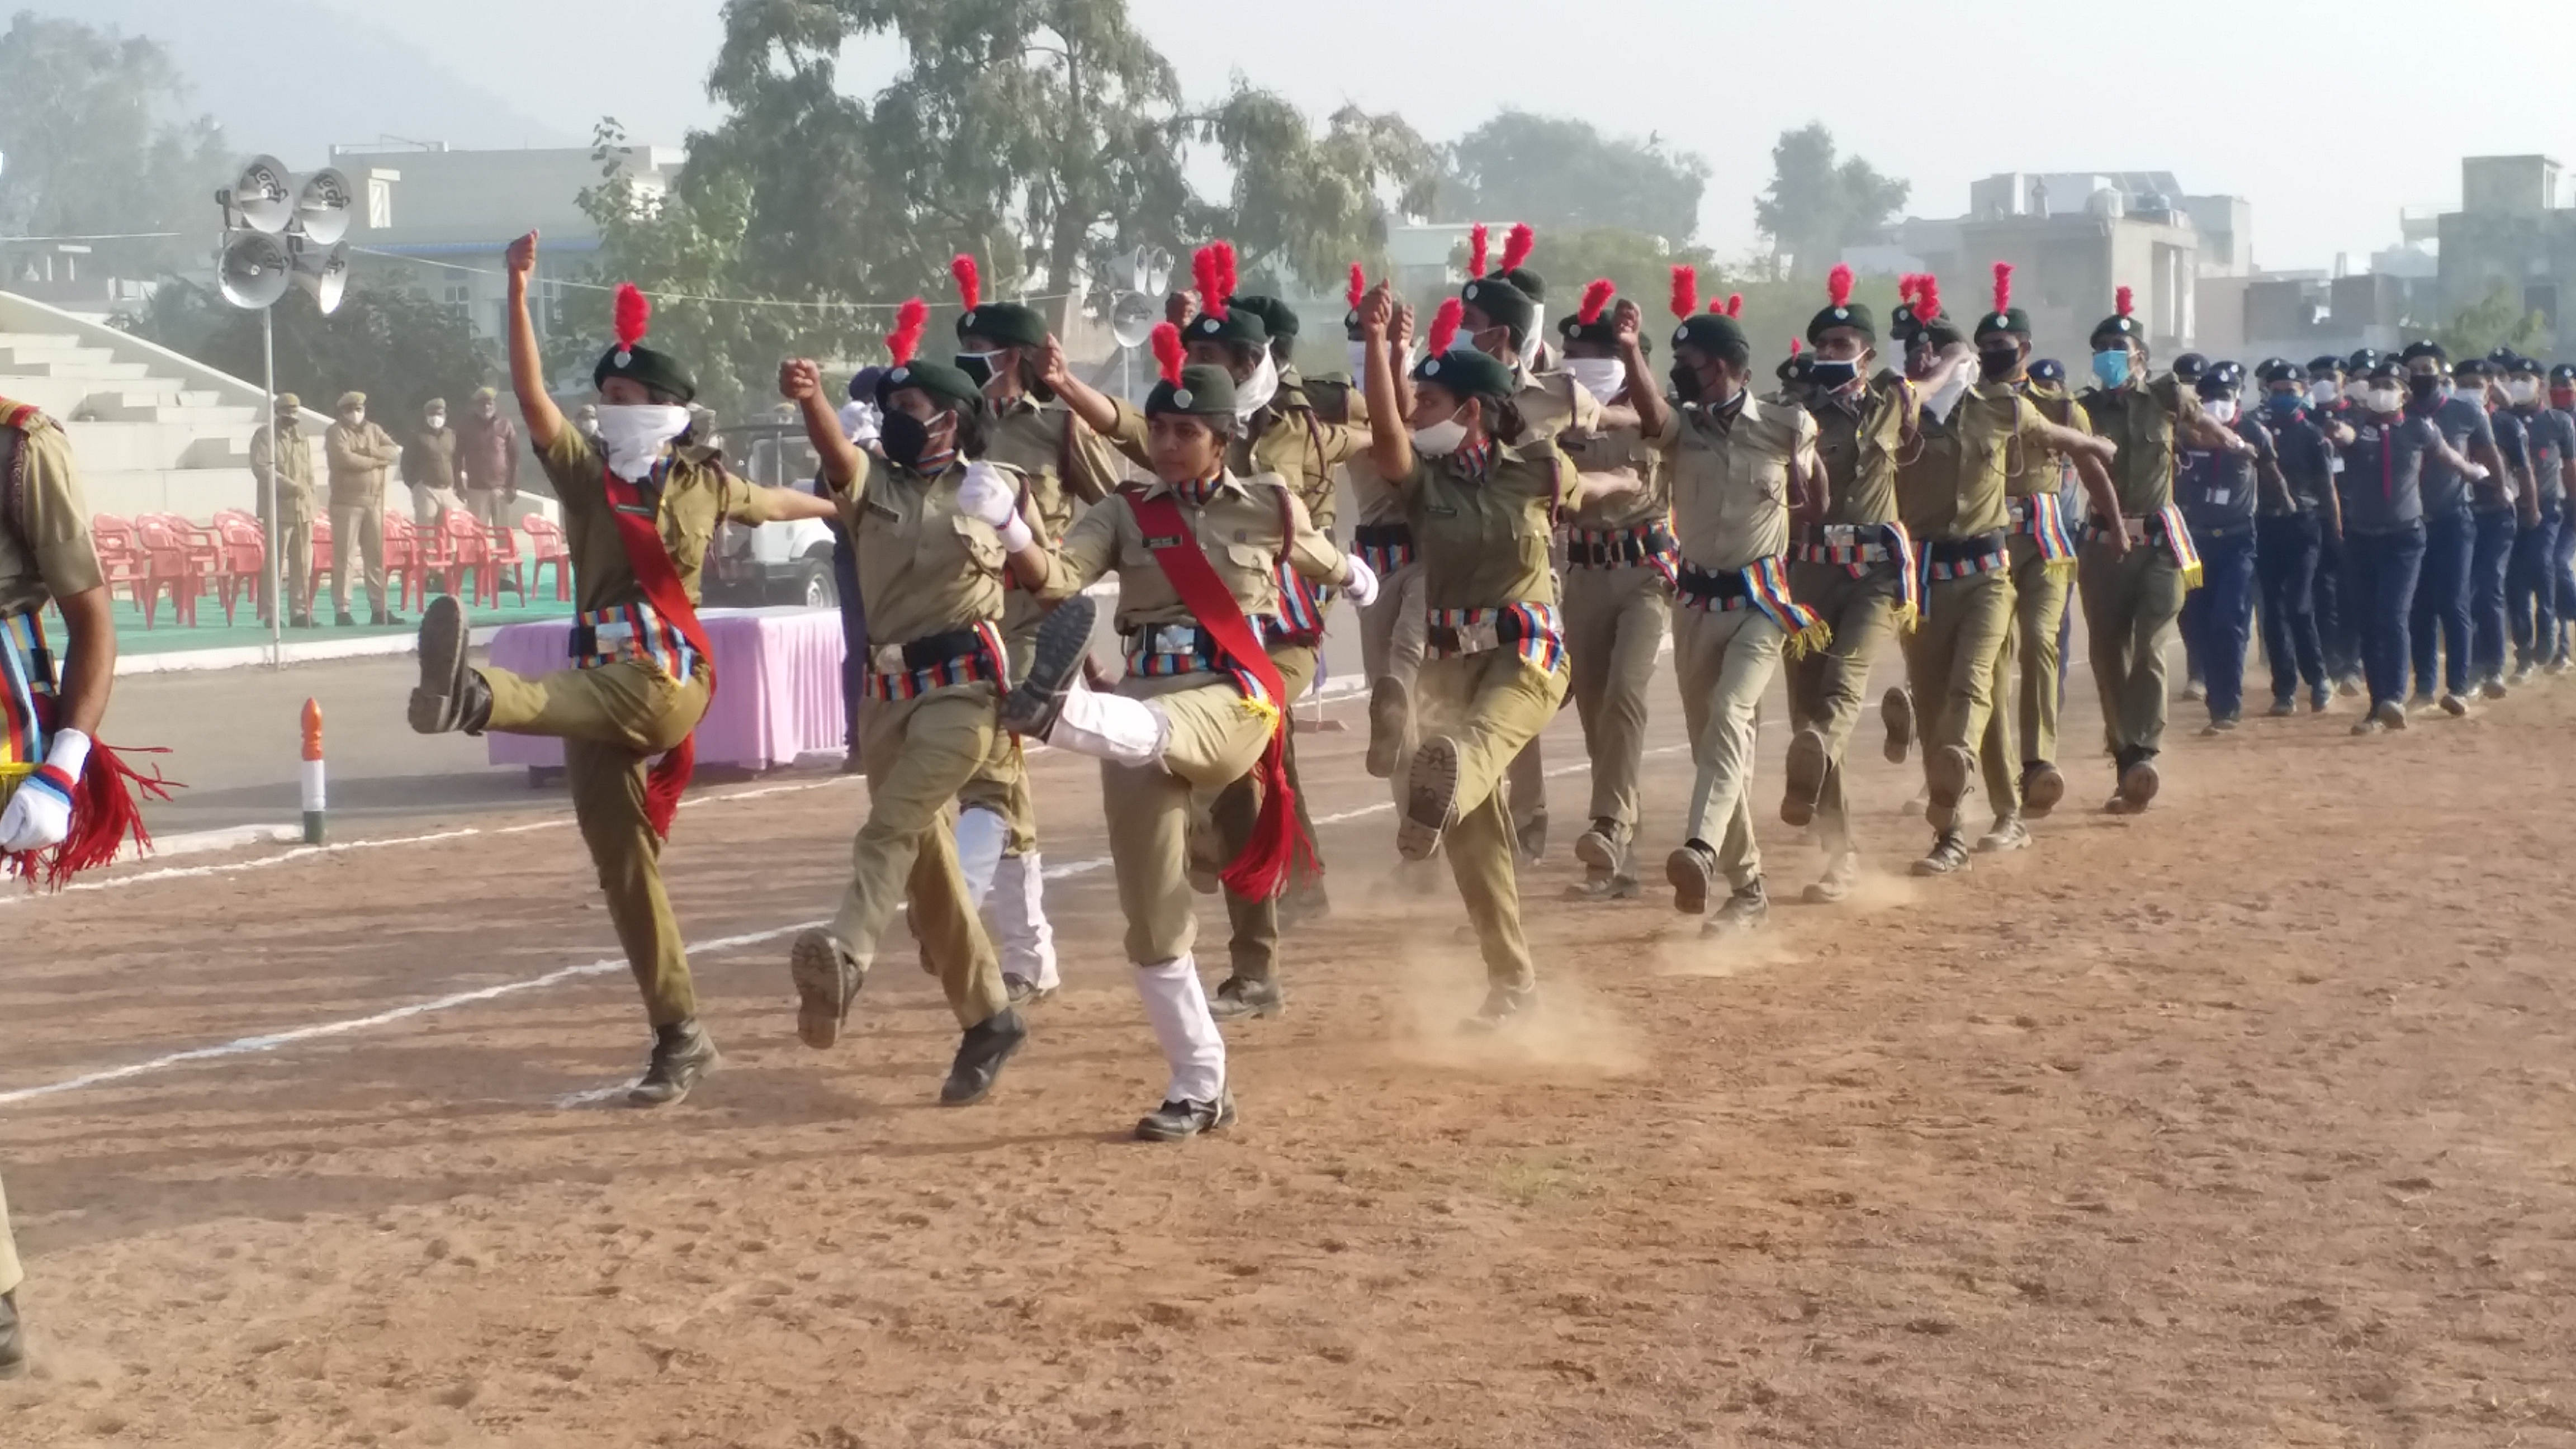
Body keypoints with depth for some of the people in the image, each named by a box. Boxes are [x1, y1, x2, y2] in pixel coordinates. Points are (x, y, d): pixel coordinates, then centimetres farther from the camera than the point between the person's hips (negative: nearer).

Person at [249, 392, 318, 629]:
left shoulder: (301, 439, 20)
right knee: (275, 563, -6)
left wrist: (309, 502, 12)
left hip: (303, 511, 6)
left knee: (303, 564, 4)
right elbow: (261, 468, -12)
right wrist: (291, 486, -18)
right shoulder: (264, 437, 1)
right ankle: (270, 614, -3)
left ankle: (299, 612, 9)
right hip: (278, 509, -6)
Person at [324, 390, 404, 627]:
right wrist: (376, 460, -8)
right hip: (347, 502, -6)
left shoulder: (374, 430, 15)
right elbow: (345, 459, -19)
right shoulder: (336, 432, -3)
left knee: (376, 556, 7)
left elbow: (394, 452, 3)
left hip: (374, 502, 6)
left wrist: (368, 451, -13)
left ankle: (379, 609, 11)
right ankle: (342, 610, -4)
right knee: (343, 557, -5)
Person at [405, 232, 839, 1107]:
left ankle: (474, 698, -72)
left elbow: (770, 502, 33)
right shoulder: (582, 473, 12)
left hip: (669, 678, -4)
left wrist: (835, 508, 51)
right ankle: (679, 1039, 13)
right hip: (599, 685, 4)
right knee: (625, 872, 4)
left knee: (585, 699, -39)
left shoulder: (704, 484, 11)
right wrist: (519, 293, -16)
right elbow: (531, 394, -3)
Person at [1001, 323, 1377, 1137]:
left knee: (1150, 731, -40)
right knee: (1153, 916, 3)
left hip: (1232, 699, -2)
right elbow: (1058, 579, -9)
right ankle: (1200, 1088, 15)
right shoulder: (1127, 512, 8)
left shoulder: (1269, 505, 7)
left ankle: (1057, 708, -73)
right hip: (1141, 707, 3)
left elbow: (1326, 564, 29)